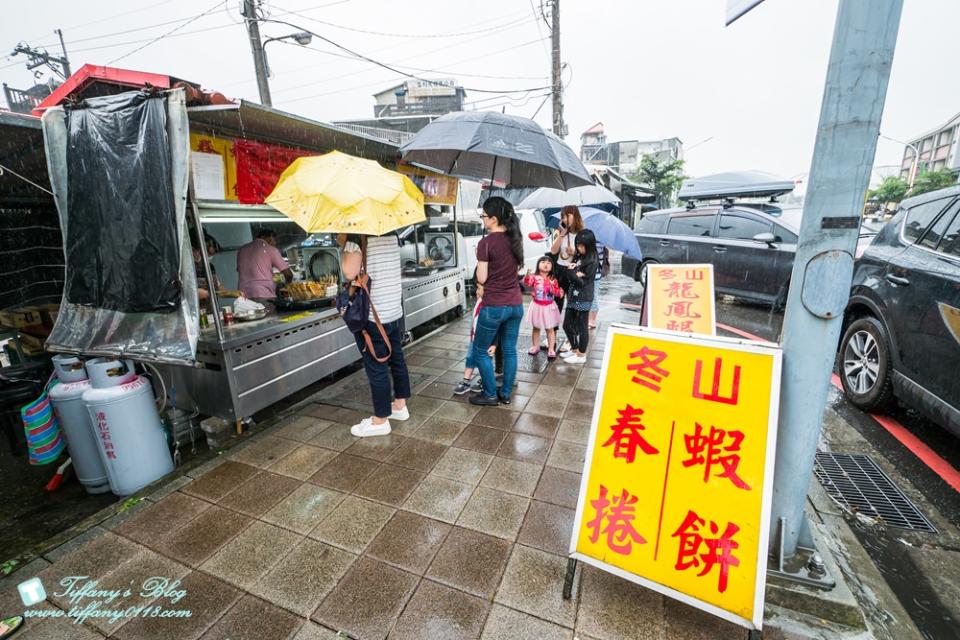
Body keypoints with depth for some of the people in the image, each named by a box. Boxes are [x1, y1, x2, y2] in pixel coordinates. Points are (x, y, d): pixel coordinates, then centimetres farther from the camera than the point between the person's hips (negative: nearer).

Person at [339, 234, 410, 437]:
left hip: (372, 315, -8)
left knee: (376, 369, 2)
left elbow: (350, 273, -19)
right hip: (395, 311, 8)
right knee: (397, 359, 18)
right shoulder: (391, 234, 7)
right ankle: (400, 406, 34)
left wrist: (344, 245, -4)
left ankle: (380, 421, 15)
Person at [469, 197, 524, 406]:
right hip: (516, 304, 7)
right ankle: (506, 393, 27)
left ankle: (490, 394, 20)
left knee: (480, 351, 11)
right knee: (509, 350, 15)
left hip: (494, 307, -7)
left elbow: (481, 278, -11)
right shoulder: (515, 239, 5)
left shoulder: (486, 242, -15)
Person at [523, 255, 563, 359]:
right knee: (536, 328, 15)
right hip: (537, 306, 0)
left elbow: (556, 291, 3)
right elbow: (527, 283, -27)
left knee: (550, 329, 7)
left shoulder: (553, 279, -3)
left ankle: (551, 349, 16)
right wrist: (528, 276, -45)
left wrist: (559, 292, -19)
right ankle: (535, 346, 30)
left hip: (548, 307, 0)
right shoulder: (534, 277, -10)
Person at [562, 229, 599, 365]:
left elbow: (583, 282, -16)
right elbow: (569, 276, 5)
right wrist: (574, 273, -15)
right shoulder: (578, 257, 10)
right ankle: (574, 350, 32)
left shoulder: (592, 262, -13)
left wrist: (571, 271, -16)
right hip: (573, 296, 8)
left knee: (582, 327, 3)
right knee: (567, 325, 15)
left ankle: (581, 355, 16)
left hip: (583, 299, -8)